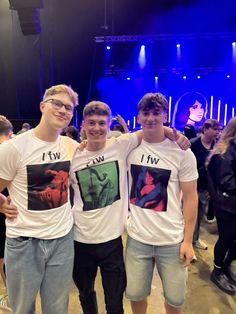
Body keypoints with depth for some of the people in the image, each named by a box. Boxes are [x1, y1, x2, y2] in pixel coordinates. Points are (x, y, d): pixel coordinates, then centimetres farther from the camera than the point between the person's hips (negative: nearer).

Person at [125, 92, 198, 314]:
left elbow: (190, 197, -5)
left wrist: (188, 240, -5)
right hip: (137, 238, 2)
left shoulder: (182, 153, -9)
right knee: (135, 294, 17)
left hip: (172, 240, -1)